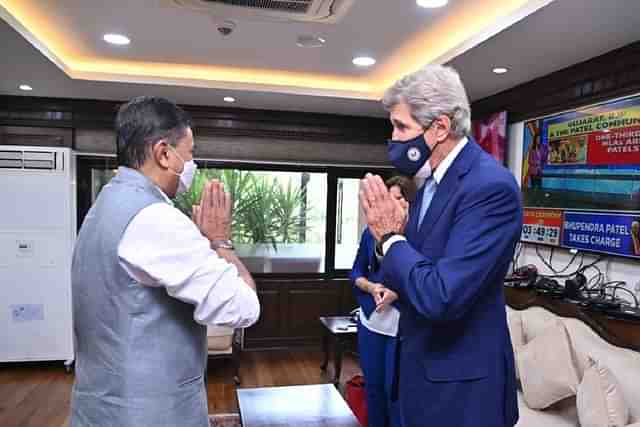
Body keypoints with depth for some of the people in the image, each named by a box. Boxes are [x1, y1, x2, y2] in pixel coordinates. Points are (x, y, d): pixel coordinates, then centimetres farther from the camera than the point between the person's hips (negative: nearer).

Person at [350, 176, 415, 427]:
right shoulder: (371, 231, 5)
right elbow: (356, 272, 10)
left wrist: (398, 292, -20)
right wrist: (371, 287, -9)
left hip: (404, 323, -4)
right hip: (371, 319, 4)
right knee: (372, 383, 15)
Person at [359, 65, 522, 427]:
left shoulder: (490, 186, -23)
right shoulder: (433, 181, 5)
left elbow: (442, 297, -29)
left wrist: (390, 236, -17)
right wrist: (389, 234, -11)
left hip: (460, 383, -8)